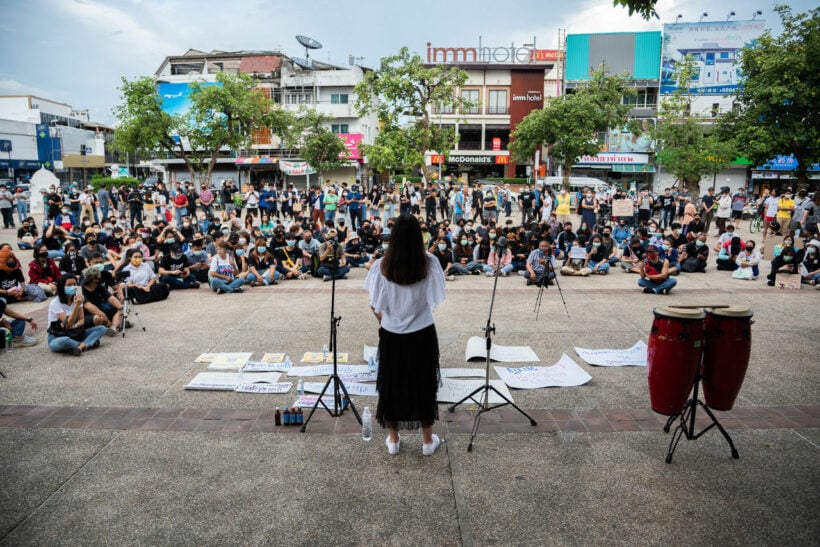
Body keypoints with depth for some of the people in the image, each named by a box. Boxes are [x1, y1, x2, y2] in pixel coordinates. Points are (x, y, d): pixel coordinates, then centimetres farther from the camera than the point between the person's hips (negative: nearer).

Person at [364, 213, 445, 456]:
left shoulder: (382, 265, -13)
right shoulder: (430, 263, -13)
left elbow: (376, 306, -7)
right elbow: (434, 301, -8)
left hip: (392, 334, 0)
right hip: (422, 333, 0)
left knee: (391, 384, 16)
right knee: (424, 384, 15)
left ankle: (393, 439, 29)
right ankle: (428, 440, 27)